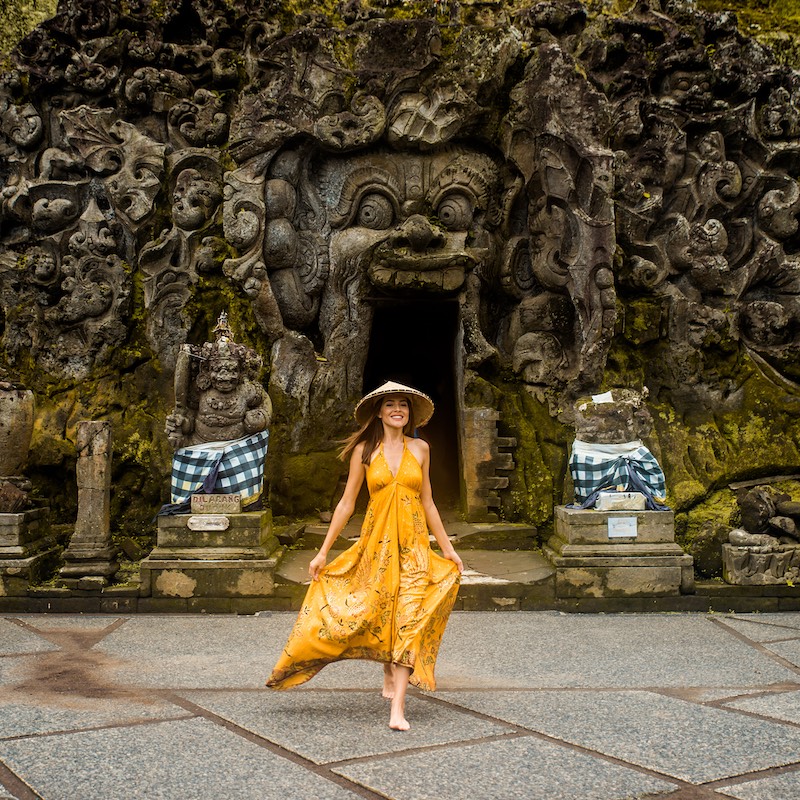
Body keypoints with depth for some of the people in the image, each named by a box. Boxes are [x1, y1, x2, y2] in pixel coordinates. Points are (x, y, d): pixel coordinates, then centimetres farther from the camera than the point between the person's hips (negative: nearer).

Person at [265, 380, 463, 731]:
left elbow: (427, 503, 12)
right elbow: (346, 503, 4)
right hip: (377, 541, 0)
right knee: (377, 613, 2)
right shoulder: (365, 450, 2)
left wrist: (448, 548, 12)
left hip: (414, 543, 0)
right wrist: (323, 551, 3)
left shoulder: (420, 449, 7)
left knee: (408, 619, -9)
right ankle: (389, 675, 31)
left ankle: (397, 708, -11)